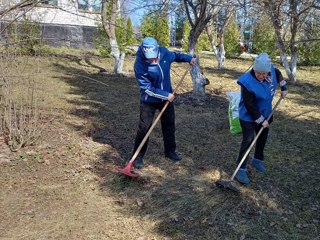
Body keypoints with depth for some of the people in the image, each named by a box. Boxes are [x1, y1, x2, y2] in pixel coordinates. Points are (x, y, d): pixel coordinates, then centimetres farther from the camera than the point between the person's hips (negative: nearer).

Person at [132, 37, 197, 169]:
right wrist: (166, 95, -24)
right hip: (149, 100, -5)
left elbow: (175, 56, 12)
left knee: (169, 125, 16)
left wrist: (189, 58, -1)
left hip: (167, 96, 5)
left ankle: (170, 151, 35)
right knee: (144, 128, -5)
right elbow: (147, 88, -24)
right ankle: (138, 157, 10)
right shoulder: (140, 65, -27)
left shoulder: (164, 53, -14)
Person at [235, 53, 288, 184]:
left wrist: (283, 87, 17)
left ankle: (257, 160, 40)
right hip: (249, 117, -7)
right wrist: (261, 120, -21)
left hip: (265, 114, 7)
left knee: (262, 138, 19)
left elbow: (278, 74, 14)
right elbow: (250, 106, -27)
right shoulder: (247, 82, -32)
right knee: (248, 140, -9)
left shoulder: (271, 70, -14)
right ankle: (241, 169, -1)